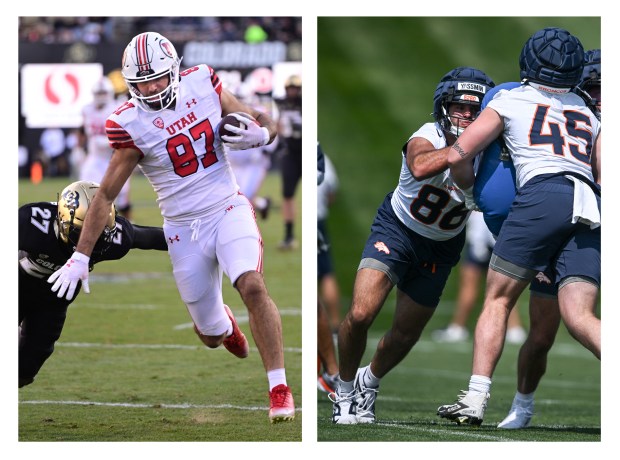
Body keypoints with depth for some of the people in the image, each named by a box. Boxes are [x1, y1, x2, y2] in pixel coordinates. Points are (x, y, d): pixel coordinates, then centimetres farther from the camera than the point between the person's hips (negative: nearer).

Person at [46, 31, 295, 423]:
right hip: (184, 228, 0)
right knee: (212, 338, 7)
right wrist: (81, 257, -5)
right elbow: (106, 194, -4)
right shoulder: (131, 124, -12)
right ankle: (223, 320, 47)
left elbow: (263, 122, 7)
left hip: (229, 210, 0)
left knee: (252, 286, -28)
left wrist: (260, 134, -18)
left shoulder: (203, 83, -5)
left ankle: (279, 389, -19)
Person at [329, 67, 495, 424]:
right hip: (397, 230, -3)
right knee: (360, 315, -18)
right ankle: (345, 390, 10)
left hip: (440, 248, 3)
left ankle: (370, 382, 43)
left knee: (404, 337, 10)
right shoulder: (427, 138, -26)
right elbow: (420, 167, -49)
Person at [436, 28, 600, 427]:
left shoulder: (510, 102, 17)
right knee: (579, 317, -2)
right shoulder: (589, 116, 30)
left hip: (542, 194, -4)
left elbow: (458, 156, 12)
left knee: (498, 300, 6)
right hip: (591, 209, 4)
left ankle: (476, 399, -3)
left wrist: (472, 189, 31)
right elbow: (605, 180, 22)